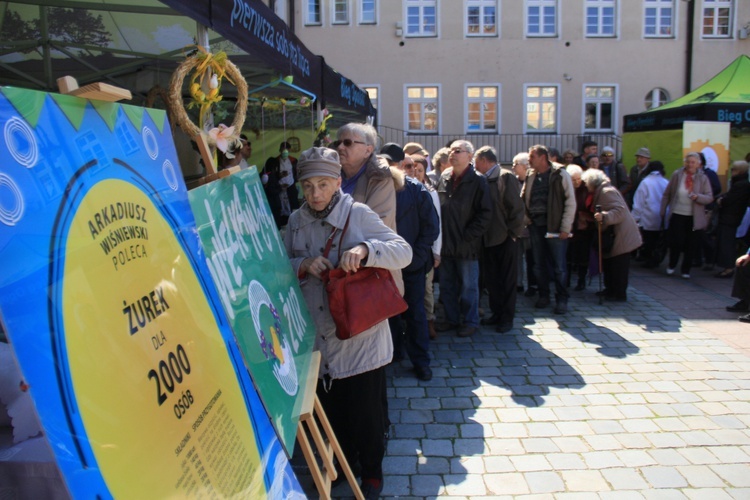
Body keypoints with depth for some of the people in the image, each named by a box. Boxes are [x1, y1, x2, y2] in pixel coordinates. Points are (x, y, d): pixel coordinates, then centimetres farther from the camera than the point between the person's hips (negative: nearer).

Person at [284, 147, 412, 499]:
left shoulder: (359, 215, -9)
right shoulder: (296, 221, 5)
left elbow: (403, 251, -14)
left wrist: (364, 250, -31)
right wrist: (303, 266, -14)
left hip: (360, 336, -4)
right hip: (317, 335, 4)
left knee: (366, 410, 7)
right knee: (331, 407, 18)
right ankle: (343, 460, 43)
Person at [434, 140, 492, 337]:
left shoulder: (477, 181, -8)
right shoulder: (444, 178, 6)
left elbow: (485, 214, -10)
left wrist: (467, 237, -14)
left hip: (466, 246, -5)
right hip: (446, 244, 5)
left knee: (469, 286, 7)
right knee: (447, 285, 14)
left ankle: (470, 321, 22)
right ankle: (452, 319, 29)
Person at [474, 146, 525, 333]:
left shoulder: (506, 177, -10)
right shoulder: (484, 180, 9)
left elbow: (516, 207, -14)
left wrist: (513, 232, -13)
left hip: (505, 239, -7)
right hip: (489, 238, 7)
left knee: (507, 280, 4)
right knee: (491, 279, 13)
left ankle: (507, 318, 14)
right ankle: (497, 313, 26)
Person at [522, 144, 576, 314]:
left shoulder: (560, 174, -5)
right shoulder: (530, 176, 11)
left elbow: (570, 202, -7)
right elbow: (523, 199, 20)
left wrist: (565, 228, -11)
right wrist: (526, 217, 3)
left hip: (555, 226, -5)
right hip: (536, 225, 5)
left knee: (558, 266, 0)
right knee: (539, 264, 10)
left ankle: (561, 299, 13)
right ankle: (543, 295, 24)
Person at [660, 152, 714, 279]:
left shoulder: (703, 179, 1)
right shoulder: (677, 175, 0)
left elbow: (710, 198, -2)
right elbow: (666, 195, 5)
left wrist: (697, 196, -22)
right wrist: (663, 212, 2)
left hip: (694, 217, 1)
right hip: (677, 215, -1)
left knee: (690, 245, 6)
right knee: (676, 242, -5)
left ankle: (686, 270, 22)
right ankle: (671, 266, 21)